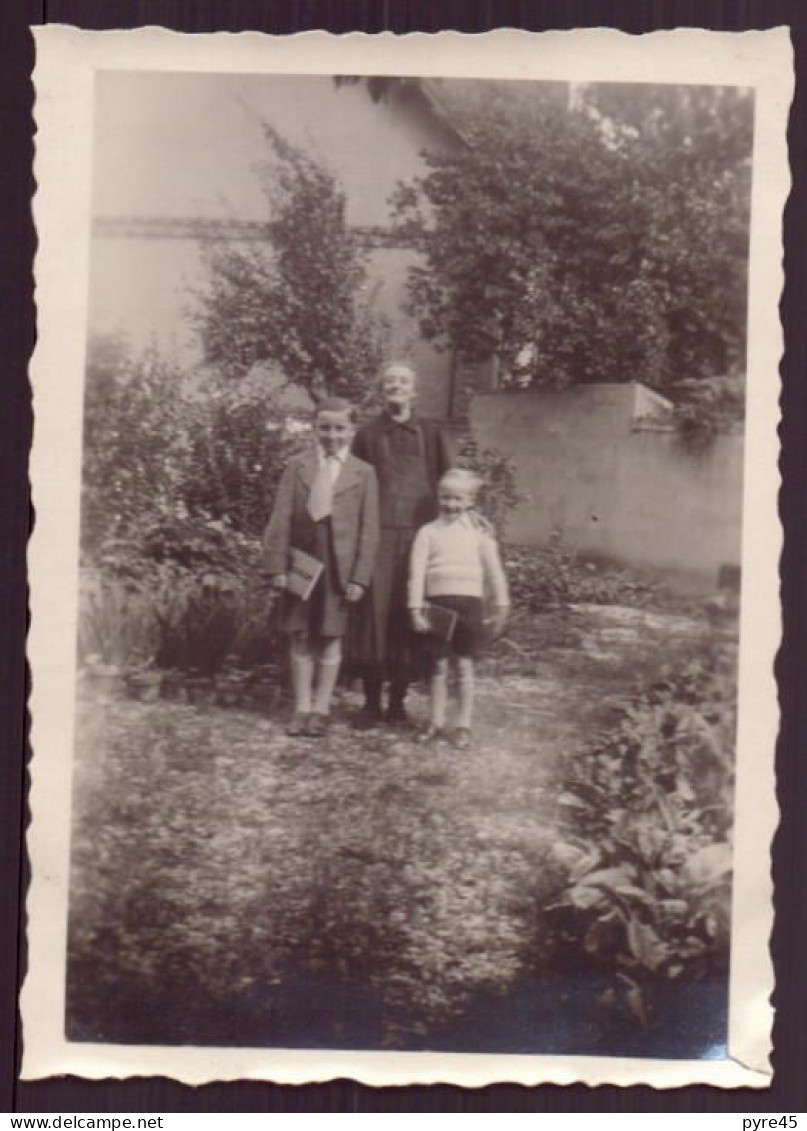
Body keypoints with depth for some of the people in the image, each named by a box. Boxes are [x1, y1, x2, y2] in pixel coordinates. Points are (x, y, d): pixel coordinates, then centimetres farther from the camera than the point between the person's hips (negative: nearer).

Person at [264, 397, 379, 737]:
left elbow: (368, 529, 0)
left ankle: (320, 710, 16)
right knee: (301, 638, 7)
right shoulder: (296, 468, 5)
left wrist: (360, 577, -6)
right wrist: (277, 566, -7)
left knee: (330, 639, 6)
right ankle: (301, 709, 16)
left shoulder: (363, 473, 3)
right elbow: (280, 520, 1)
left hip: (339, 568, -1)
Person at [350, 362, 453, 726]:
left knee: (408, 618, 2)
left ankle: (398, 699, 12)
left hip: (418, 535, 0)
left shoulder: (431, 433, 7)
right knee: (373, 612, -3)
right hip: (377, 535, 0)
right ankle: (372, 701, 6)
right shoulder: (368, 434, 9)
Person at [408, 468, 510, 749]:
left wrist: (501, 606, 5)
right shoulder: (428, 531, 4)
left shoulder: (478, 531, 5)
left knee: (464, 665, 5)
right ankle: (436, 723, 18)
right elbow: (417, 572, 0)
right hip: (437, 602, 0)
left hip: (468, 602, 0)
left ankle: (463, 726, 12)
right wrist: (416, 608, -7)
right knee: (438, 665, 8)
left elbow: (494, 570, 7)